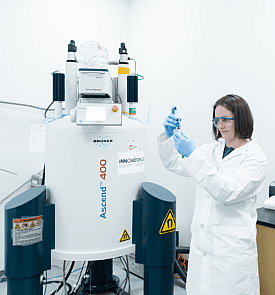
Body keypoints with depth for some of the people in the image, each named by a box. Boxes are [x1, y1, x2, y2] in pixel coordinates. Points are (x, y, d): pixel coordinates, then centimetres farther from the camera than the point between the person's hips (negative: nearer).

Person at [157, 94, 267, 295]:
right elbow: (175, 165, 8)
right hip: (202, 241, 6)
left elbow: (229, 192, -23)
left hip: (232, 247, -5)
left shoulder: (255, 157, -9)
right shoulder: (211, 150, 10)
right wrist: (168, 137, -10)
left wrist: (194, 156, -28)